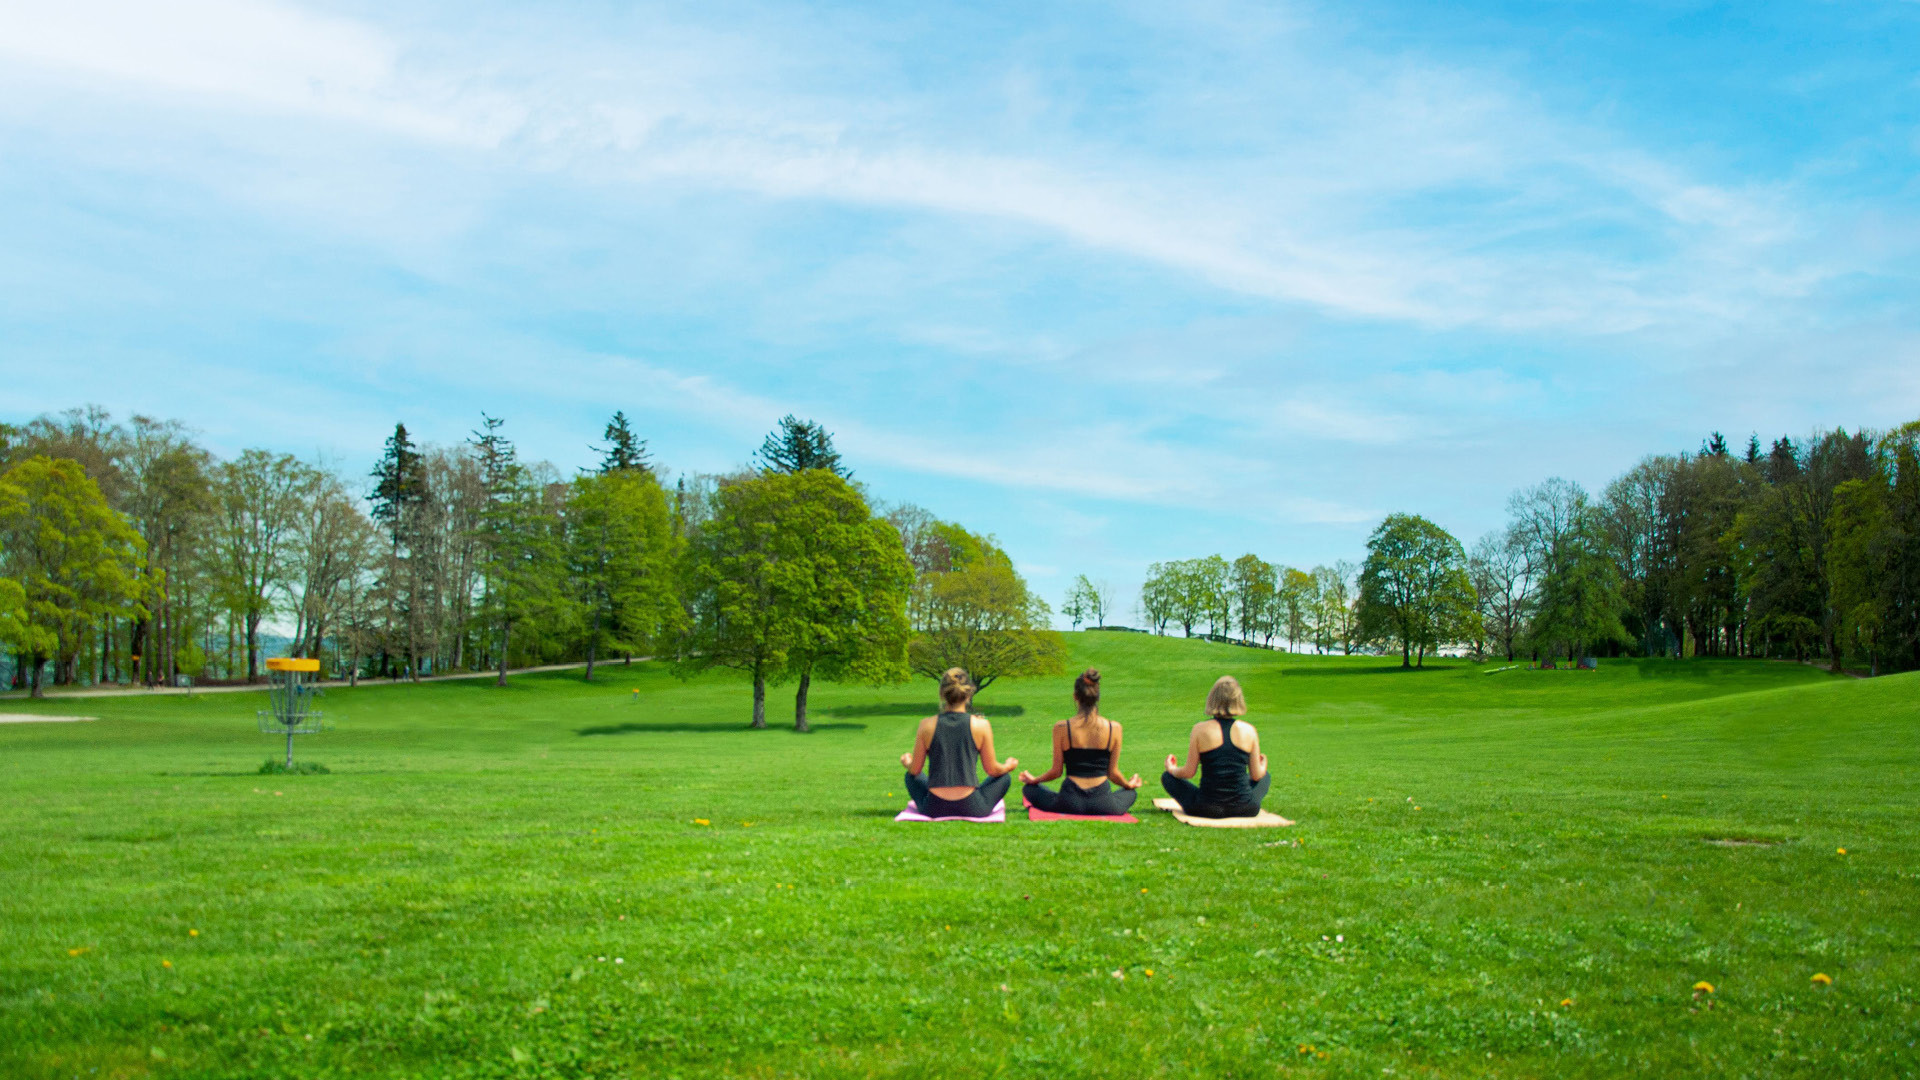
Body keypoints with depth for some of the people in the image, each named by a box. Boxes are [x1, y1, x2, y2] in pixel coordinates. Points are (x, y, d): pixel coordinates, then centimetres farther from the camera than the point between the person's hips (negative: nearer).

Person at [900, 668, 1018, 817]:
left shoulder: (927, 725, -4)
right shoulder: (981, 725, -7)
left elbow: (915, 770, 4)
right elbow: (992, 770, 2)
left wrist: (907, 762, 29)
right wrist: (1008, 766, 24)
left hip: (934, 809, 1)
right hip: (971, 809, -1)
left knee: (911, 777, 31)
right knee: (1005, 778, 26)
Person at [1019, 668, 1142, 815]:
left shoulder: (1061, 728, -9)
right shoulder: (1114, 728, -7)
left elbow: (1057, 771, -1)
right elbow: (1113, 773, 1)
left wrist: (1034, 780, 20)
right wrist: (1129, 784, 24)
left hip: (1070, 803, -1)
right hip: (1102, 805, 1)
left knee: (1029, 789, 24)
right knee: (1131, 792, 34)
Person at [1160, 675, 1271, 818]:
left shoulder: (1200, 729, -8)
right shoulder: (1249, 730, -5)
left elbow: (1189, 772, -4)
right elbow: (1256, 775, 3)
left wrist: (1171, 769, 19)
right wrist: (1263, 766, 27)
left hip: (1207, 809, -2)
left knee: (1167, 777, 20)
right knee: (1266, 776, 32)